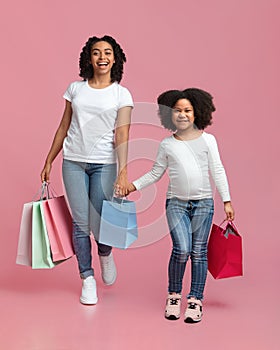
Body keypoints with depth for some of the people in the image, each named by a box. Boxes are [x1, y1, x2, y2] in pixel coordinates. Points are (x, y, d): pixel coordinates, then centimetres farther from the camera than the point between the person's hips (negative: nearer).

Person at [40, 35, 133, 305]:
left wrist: (123, 172, -19)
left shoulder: (121, 94, 1)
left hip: (104, 164, -2)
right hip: (74, 162, 2)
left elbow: (122, 135, -8)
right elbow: (64, 127, 13)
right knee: (80, 223, 0)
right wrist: (48, 161, 13)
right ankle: (87, 278, 15)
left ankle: (105, 254, 32)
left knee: (99, 223, -3)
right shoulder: (75, 88, 8)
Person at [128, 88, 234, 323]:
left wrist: (227, 201, 3)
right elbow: (155, 174, 13)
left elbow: (218, 171, 5)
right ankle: (174, 295, 7)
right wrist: (133, 186, 2)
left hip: (203, 203, 0)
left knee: (199, 252, 3)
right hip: (176, 202, 0)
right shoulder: (167, 145, 6)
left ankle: (195, 300, 13)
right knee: (182, 249, -13)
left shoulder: (207, 140, 4)